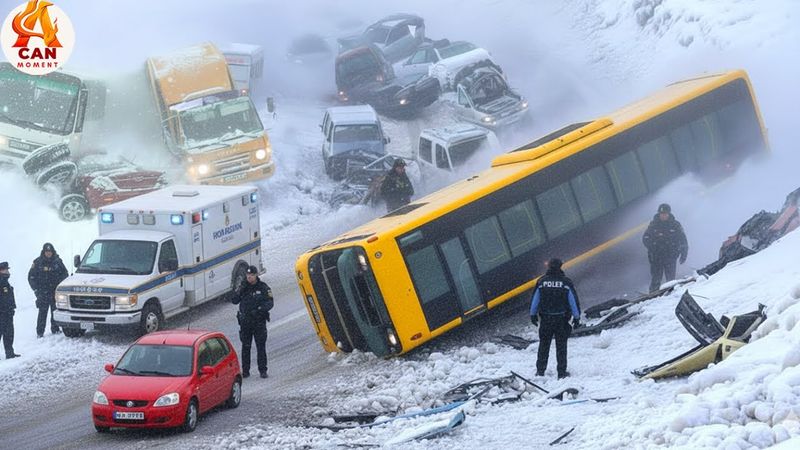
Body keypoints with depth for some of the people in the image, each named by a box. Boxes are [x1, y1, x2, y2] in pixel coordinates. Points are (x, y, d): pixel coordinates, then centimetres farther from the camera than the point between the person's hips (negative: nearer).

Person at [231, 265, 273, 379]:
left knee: (261, 346, -2)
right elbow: (234, 301, 0)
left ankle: (262, 370, 3)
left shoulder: (263, 288, -1)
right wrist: (240, 291, -16)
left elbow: (270, 302, -5)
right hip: (245, 321, 2)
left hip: (259, 321, -2)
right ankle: (245, 370, 9)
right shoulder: (243, 287, 6)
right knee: (245, 347, 3)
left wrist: (261, 309, -23)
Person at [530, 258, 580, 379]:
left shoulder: (541, 282, -5)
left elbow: (535, 300, 2)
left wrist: (533, 315, 15)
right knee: (561, 345, 7)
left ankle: (540, 370, 16)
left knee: (544, 344, 13)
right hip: (562, 319, -1)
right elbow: (574, 301, -4)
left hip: (545, 318, 1)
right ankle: (562, 372, 8)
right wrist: (576, 318, 5)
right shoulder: (566, 282, -9)